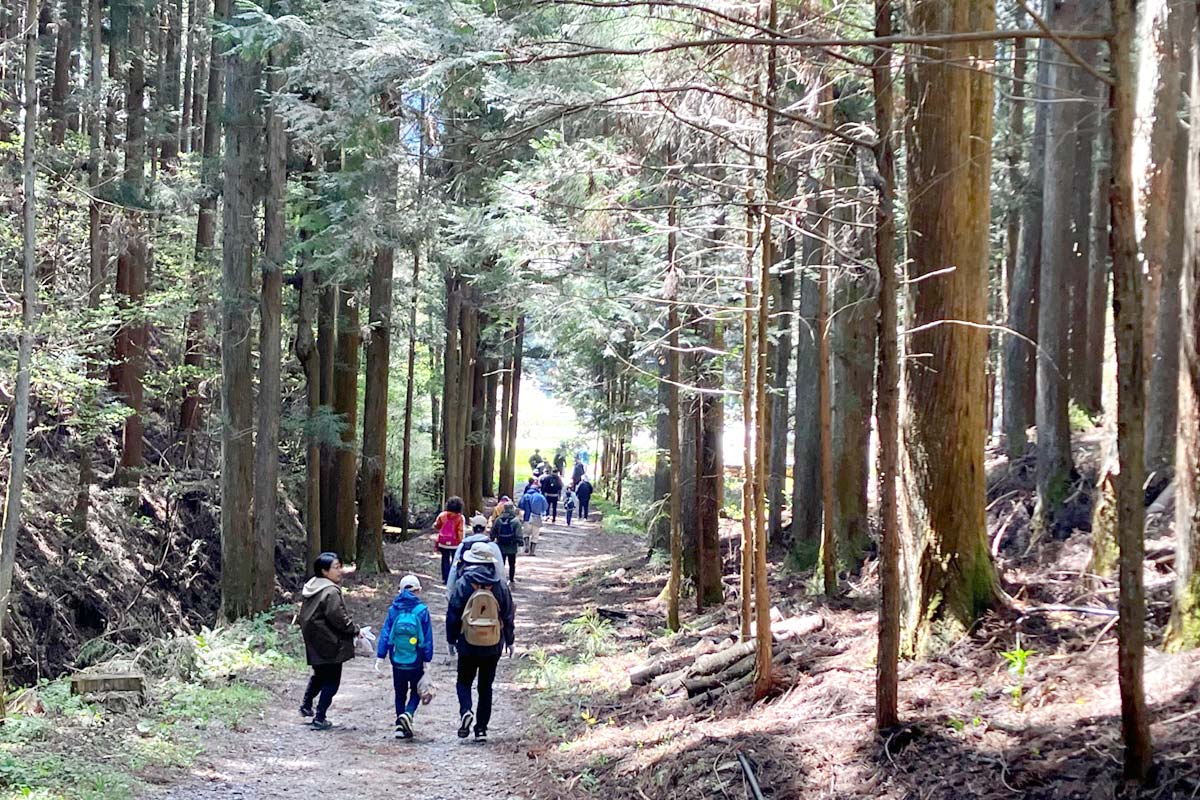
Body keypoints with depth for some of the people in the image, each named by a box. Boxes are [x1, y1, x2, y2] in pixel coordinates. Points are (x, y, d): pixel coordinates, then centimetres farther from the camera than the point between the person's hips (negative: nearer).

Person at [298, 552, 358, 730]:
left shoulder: (311, 588, 7)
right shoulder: (331, 592, -23)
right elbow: (339, 619, -24)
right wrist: (355, 631, -8)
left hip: (314, 644, 9)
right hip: (330, 645, -9)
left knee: (319, 674, 27)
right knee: (331, 680, 2)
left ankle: (306, 706, 35)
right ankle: (320, 718, 4)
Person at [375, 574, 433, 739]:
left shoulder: (393, 609, 0)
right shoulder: (422, 610, -6)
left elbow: (385, 633, 1)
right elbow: (428, 637, -5)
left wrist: (380, 656, 4)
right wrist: (427, 659, 0)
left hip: (397, 662, 2)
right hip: (416, 661, -2)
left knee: (400, 693, 15)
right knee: (416, 691, 11)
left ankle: (401, 726, 12)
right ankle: (408, 713, -14)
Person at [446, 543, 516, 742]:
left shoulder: (463, 584, -9)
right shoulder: (499, 586, -2)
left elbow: (453, 613, -5)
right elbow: (508, 615, 4)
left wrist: (451, 639, 6)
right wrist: (509, 641, 16)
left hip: (468, 645, -2)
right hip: (493, 646, 2)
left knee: (464, 681, 13)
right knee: (486, 685, 12)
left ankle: (466, 711, -15)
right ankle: (482, 728, 10)